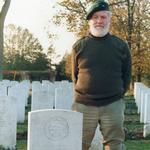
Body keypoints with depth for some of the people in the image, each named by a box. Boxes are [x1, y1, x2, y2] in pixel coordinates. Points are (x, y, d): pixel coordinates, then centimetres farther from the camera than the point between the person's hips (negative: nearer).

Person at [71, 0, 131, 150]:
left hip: (112, 106, 0)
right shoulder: (79, 46, 4)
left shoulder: (121, 46, 4)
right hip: (83, 105, 0)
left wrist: (117, 95, 6)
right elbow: (75, 75, 13)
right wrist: (82, 94, 8)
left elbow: (126, 75, 11)